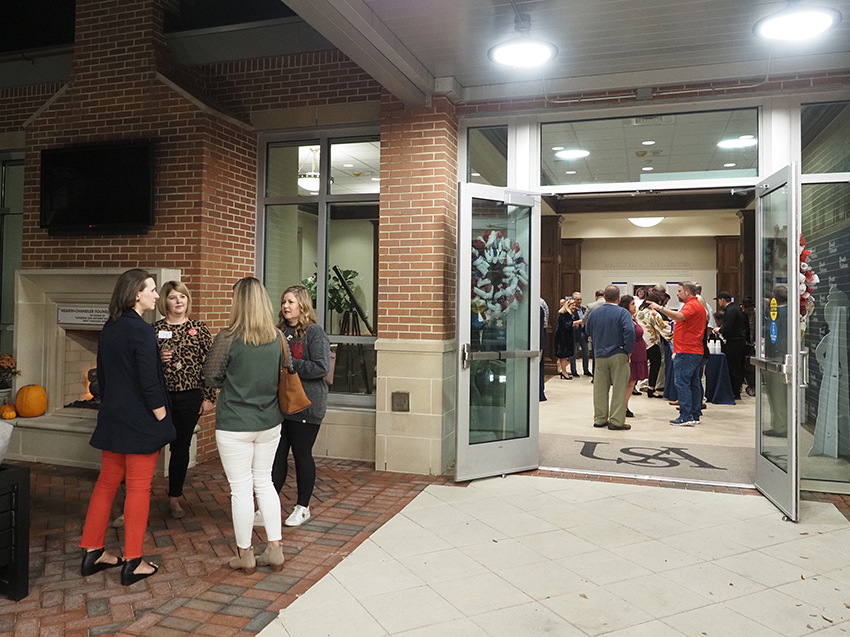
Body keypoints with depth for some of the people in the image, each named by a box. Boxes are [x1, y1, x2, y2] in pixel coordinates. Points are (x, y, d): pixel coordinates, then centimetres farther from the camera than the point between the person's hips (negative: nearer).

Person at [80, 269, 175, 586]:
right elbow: (149, 381, -21)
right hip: (141, 420, -8)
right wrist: (161, 416, -12)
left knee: (107, 482, 17)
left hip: (112, 418, 8)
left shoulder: (108, 329, 8)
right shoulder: (142, 331, -17)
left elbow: (102, 374, 14)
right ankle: (132, 562, 10)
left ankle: (93, 552, 25)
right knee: (138, 488, 1)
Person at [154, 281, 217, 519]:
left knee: (181, 447, 9)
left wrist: (208, 397, -2)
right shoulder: (154, 329, 2)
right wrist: (157, 359, -12)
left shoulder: (199, 329, 2)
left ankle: (175, 498, 24)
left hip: (189, 397, 0)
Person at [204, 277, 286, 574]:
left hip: (235, 426, -5)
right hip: (269, 423, 5)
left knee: (241, 488, 7)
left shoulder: (228, 338, -15)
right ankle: (275, 550, 22)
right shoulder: (278, 338, -1)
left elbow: (211, 378, -6)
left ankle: (245, 555, 20)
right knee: (264, 482, 17)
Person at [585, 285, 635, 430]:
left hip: (600, 355, 4)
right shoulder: (622, 313, -9)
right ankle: (616, 421, 2)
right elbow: (630, 331, -22)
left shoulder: (594, 313, 6)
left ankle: (600, 419, 16)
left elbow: (589, 333, 16)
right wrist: (628, 350, -12)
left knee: (600, 389, 10)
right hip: (618, 355, -4)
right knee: (619, 389, 1)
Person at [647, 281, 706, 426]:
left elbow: (679, 316, -33)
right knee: (694, 383, 12)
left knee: (682, 383, -9)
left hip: (687, 352, -11)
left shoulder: (691, 305, -13)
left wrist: (659, 308, -31)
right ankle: (695, 415, 17)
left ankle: (686, 417, -10)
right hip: (696, 351, 11)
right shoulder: (697, 305, 22)